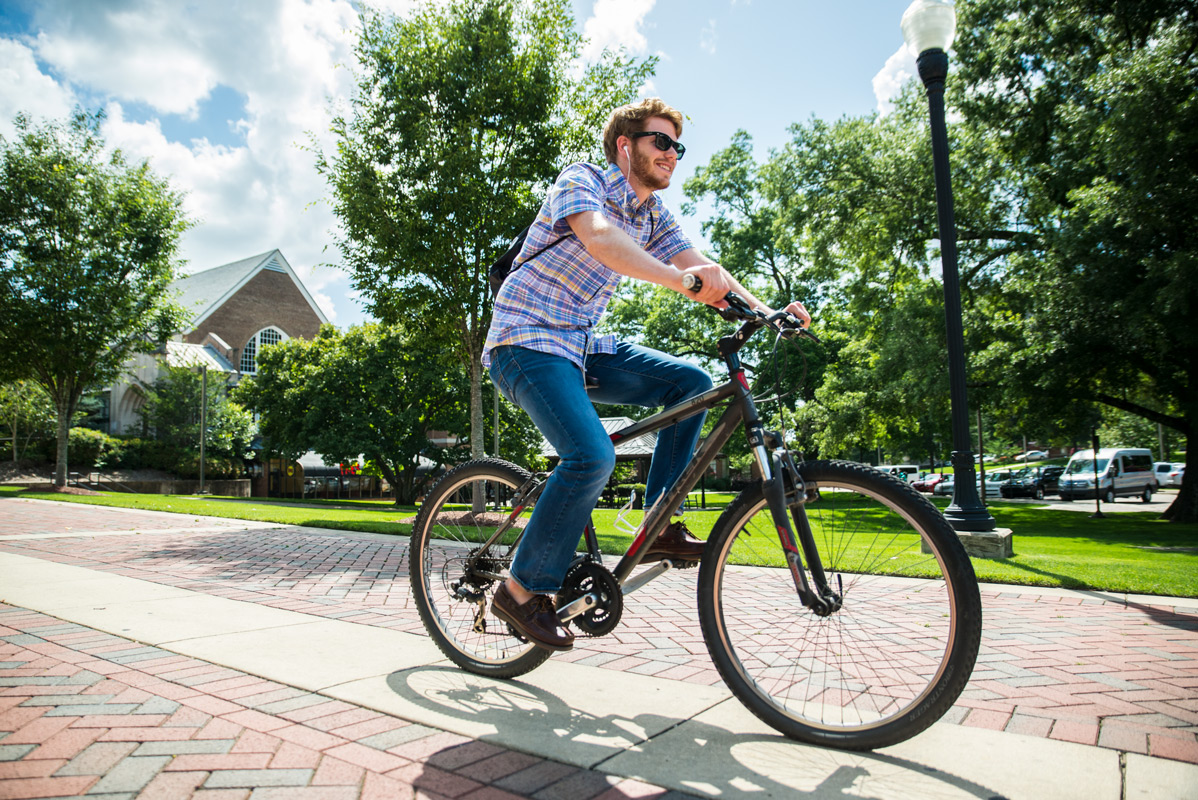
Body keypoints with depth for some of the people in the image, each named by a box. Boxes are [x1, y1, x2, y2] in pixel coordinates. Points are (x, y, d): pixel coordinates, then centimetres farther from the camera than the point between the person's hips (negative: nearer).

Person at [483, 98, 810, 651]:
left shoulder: (654, 215, 12)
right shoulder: (581, 181, -10)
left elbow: (702, 268, 2)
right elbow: (598, 238, -32)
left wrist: (764, 311, -15)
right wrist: (680, 280, -48)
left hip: (582, 346, 8)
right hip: (527, 341, -8)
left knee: (691, 382, -4)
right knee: (592, 457, -27)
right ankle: (523, 590, -8)